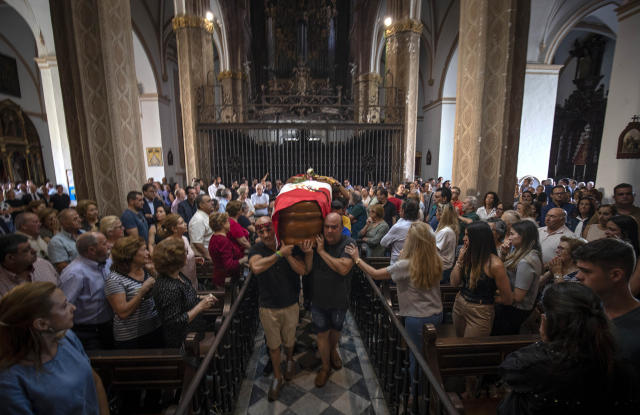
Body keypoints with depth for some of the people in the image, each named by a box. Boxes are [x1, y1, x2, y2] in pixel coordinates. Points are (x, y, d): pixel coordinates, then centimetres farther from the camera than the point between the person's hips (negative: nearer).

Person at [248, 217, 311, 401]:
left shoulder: (290, 245, -11)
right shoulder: (256, 249, -16)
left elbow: (302, 270, -18)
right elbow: (256, 268, -37)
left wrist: (288, 255, -29)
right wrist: (279, 254, -34)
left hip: (290, 305, 1)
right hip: (268, 308, -1)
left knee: (289, 340, 22)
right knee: (273, 344, 17)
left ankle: (290, 360, 55)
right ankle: (277, 377, 42)